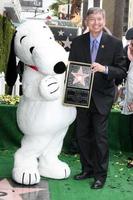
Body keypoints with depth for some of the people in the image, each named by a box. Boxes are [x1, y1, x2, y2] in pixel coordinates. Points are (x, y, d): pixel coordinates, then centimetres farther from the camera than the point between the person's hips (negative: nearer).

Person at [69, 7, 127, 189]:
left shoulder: (115, 43, -5)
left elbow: (122, 72, -6)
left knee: (100, 136, -1)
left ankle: (100, 175, 11)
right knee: (82, 134, 11)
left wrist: (104, 69, -24)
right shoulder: (77, 42, 3)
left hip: (102, 97, -3)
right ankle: (87, 169, 27)